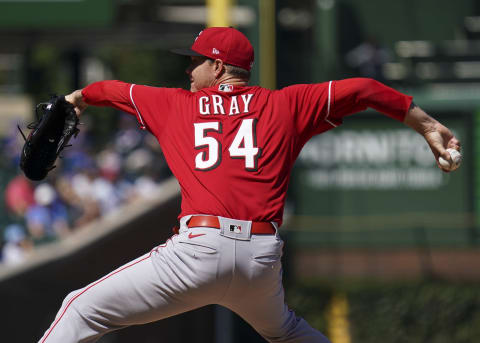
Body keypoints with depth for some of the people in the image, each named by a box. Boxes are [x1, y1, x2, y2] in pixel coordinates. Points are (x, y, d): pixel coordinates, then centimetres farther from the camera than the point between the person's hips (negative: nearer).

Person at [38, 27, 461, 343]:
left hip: (200, 249, -3)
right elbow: (361, 90, 12)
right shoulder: (286, 106, 15)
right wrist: (426, 124, 15)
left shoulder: (176, 105, 17)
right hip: (263, 259, 3)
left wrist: (79, 97, 55)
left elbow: (117, 90, 34)